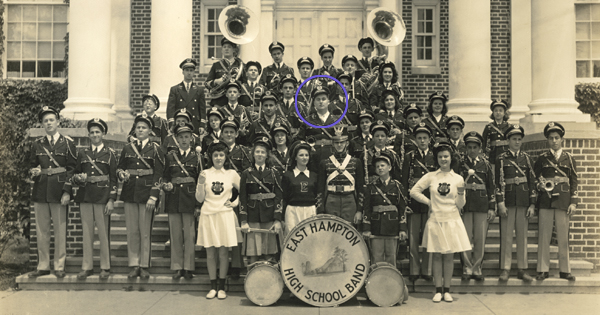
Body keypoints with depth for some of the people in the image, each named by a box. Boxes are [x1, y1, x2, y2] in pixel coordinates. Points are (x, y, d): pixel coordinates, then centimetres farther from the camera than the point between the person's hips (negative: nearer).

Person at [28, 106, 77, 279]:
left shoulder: (67, 143, 1)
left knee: (60, 230, 1)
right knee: (41, 230, 7)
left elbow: (72, 169, -2)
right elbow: (31, 166, 18)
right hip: (40, 192, 3)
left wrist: (67, 192, -10)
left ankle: (59, 266, 11)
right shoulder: (37, 144, 11)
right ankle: (43, 266, 17)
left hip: (59, 192, -3)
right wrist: (33, 172, -7)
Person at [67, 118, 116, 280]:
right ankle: (87, 267, 16)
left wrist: (111, 200, -6)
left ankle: (105, 267, 11)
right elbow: (75, 174, 16)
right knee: (87, 232, 6)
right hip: (85, 196, 3)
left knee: (104, 232, 1)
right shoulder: (82, 152, 11)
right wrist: (78, 178, -9)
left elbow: (113, 179, 1)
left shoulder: (109, 153, 3)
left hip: (102, 197, -3)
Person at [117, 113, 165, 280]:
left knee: (145, 232, 1)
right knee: (132, 231, 5)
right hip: (129, 193, 3)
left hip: (146, 193, -3)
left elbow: (158, 175, -4)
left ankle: (144, 266, 10)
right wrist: (121, 174, -7)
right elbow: (119, 167, 18)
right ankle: (134, 266, 14)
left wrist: (153, 197, -12)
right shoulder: (128, 148, 11)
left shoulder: (155, 149, 0)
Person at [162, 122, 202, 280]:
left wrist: (199, 205, -2)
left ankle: (188, 268, 11)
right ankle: (177, 268, 14)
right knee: (175, 235, 5)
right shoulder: (170, 156, 9)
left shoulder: (197, 157, 4)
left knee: (190, 235, 1)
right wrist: (165, 185, -8)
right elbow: (165, 176, 16)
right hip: (173, 199, 2)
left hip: (190, 199, -2)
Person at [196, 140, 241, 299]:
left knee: (223, 252, 1)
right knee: (210, 252, 3)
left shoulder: (231, 174, 5)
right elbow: (199, 199, 2)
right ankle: (213, 287, 14)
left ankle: (221, 287, 11)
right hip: (208, 215, 1)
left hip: (225, 215, 0)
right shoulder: (205, 174, 5)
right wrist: (201, 183, -12)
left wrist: (235, 203, 3)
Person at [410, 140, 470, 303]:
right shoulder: (430, 177, 2)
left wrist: (461, 193, -15)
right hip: (435, 220, 0)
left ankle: (447, 290, 14)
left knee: (449, 255, 4)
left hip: (452, 221, 1)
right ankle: (438, 290, 11)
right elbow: (414, 191, 5)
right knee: (437, 255, 3)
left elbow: (460, 205, 2)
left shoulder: (458, 179, 3)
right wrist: (428, 202, 0)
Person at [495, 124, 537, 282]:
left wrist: (532, 204, 2)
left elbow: (532, 181, 8)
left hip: (524, 201, 2)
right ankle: (505, 269, 8)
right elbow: (499, 182, -3)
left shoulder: (527, 158, 10)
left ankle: (522, 269, 14)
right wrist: (500, 203, -10)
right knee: (506, 236, 1)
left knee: (523, 235, 7)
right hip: (508, 201, -2)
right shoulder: (501, 158, 3)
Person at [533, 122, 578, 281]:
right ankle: (543, 270, 6)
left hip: (563, 200, 0)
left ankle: (565, 270, 12)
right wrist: (539, 185, -6)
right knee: (544, 236, 1)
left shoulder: (569, 158, 9)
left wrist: (573, 202, 0)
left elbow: (574, 181, 7)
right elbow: (533, 177, 13)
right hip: (545, 201, 0)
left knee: (563, 236, 3)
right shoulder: (542, 158, 8)